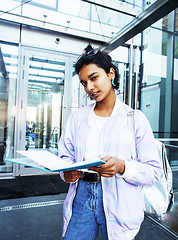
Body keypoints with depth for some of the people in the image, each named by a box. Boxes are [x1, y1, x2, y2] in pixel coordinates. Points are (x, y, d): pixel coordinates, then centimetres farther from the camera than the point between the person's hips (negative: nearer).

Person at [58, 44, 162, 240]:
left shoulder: (135, 118, -4)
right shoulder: (77, 117, 7)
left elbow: (153, 171, -6)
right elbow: (65, 157, 7)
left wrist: (123, 167, -23)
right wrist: (67, 173, -15)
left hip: (118, 204, -2)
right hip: (81, 195, 3)